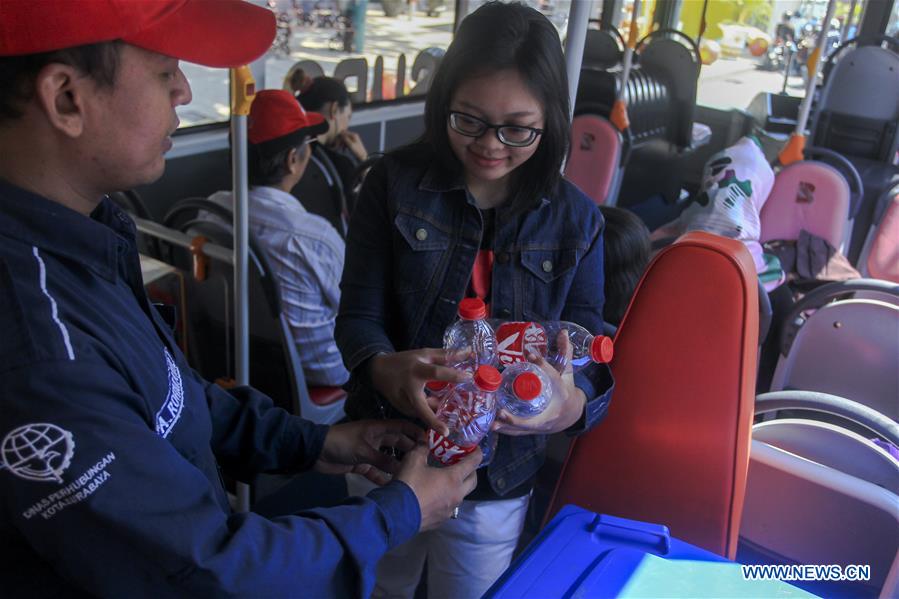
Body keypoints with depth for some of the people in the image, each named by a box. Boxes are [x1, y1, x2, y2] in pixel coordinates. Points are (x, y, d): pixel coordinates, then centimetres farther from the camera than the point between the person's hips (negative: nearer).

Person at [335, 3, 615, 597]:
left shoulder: (576, 220, -7)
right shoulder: (395, 183, -10)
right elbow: (357, 315, -11)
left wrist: (572, 403, -32)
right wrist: (385, 370, -35)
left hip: (498, 479, 0)